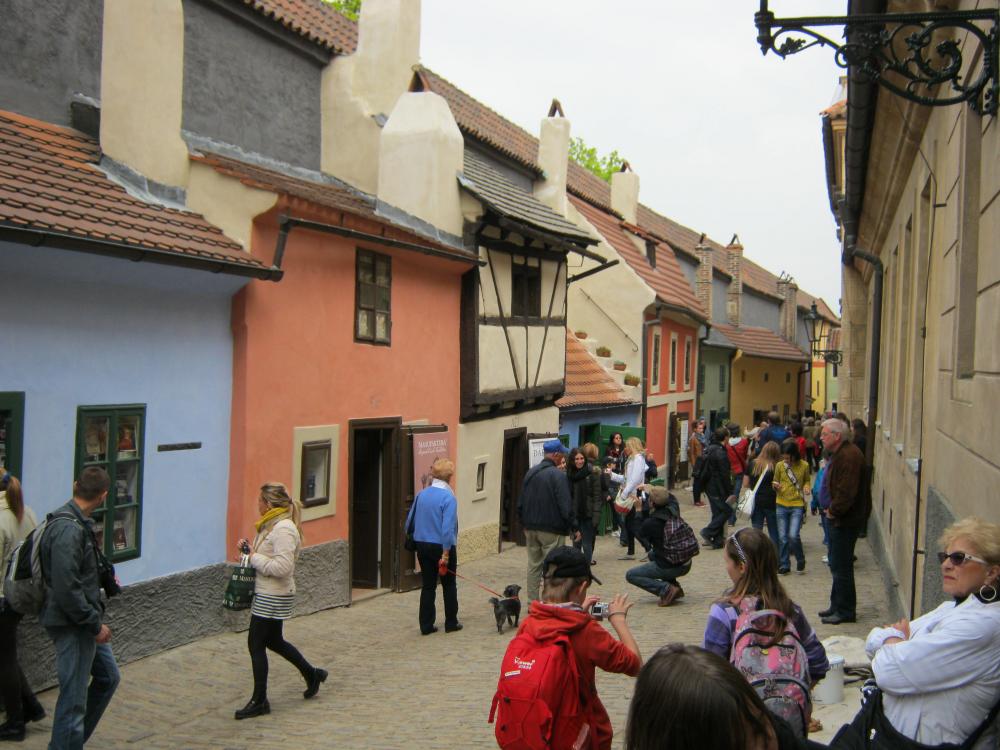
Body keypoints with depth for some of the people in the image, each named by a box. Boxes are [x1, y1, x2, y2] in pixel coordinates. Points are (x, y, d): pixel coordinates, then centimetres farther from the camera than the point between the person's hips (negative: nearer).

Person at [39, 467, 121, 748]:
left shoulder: (77, 523, 8)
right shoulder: (68, 529, -23)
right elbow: (66, 590, -26)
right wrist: (95, 624, -19)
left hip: (84, 622, 10)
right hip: (72, 626, -10)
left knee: (108, 677, 21)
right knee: (74, 698, -1)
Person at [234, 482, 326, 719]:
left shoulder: (283, 529, -21)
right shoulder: (271, 525, 11)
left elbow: (282, 566, -28)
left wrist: (254, 556, -21)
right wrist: (248, 549, 2)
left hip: (273, 597, -10)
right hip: (267, 594, 10)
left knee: (256, 644, -3)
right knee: (273, 641, 20)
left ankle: (259, 701, 9)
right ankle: (312, 674, 35)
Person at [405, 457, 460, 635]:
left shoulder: (421, 494, 2)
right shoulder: (448, 497, -16)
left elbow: (410, 521, 8)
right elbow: (448, 529, -21)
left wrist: (416, 542, 18)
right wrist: (445, 554, -17)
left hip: (422, 546, 5)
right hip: (442, 547, -5)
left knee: (428, 586, 12)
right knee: (449, 585, 12)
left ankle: (426, 625, 12)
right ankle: (451, 623, 19)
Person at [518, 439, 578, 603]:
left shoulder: (530, 473, 8)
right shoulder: (557, 475, -15)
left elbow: (521, 502, 13)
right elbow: (566, 505, -17)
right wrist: (574, 527, -9)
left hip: (531, 528, 7)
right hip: (552, 530, -7)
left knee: (534, 565, 14)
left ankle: (532, 602, 18)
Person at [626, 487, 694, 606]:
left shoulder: (650, 523, -22)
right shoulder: (673, 510, -5)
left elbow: (640, 535, 1)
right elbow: (670, 496, 19)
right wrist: (650, 488, 26)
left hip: (671, 568, -7)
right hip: (686, 564, 7)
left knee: (630, 575, 7)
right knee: (652, 554, 34)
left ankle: (666, 589, -8)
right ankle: (675, 586, 21)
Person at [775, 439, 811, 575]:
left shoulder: (804, 465, -4)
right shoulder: (779, 465, -1)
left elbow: (806, 480, 11)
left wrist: (806, 487, -10)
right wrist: (776, 486, -13)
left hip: (797, 505, -2)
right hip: (781, 505, 2)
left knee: (793, 535, -12)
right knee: (782, 537, 4)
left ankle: (800, 560, 14)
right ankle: (784, 565, 18)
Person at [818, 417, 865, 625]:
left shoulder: (849, 456, -21)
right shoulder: (839, 454, 13)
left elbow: (846, 492, -27)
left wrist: (833, 511, -15)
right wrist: (831, 509, 12)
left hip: (845, 521, -11)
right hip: (838, 519, 11)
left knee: (841, 567, -3)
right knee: (837, 564, 18)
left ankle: (845, 611, 6)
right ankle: (837, 605, 29)